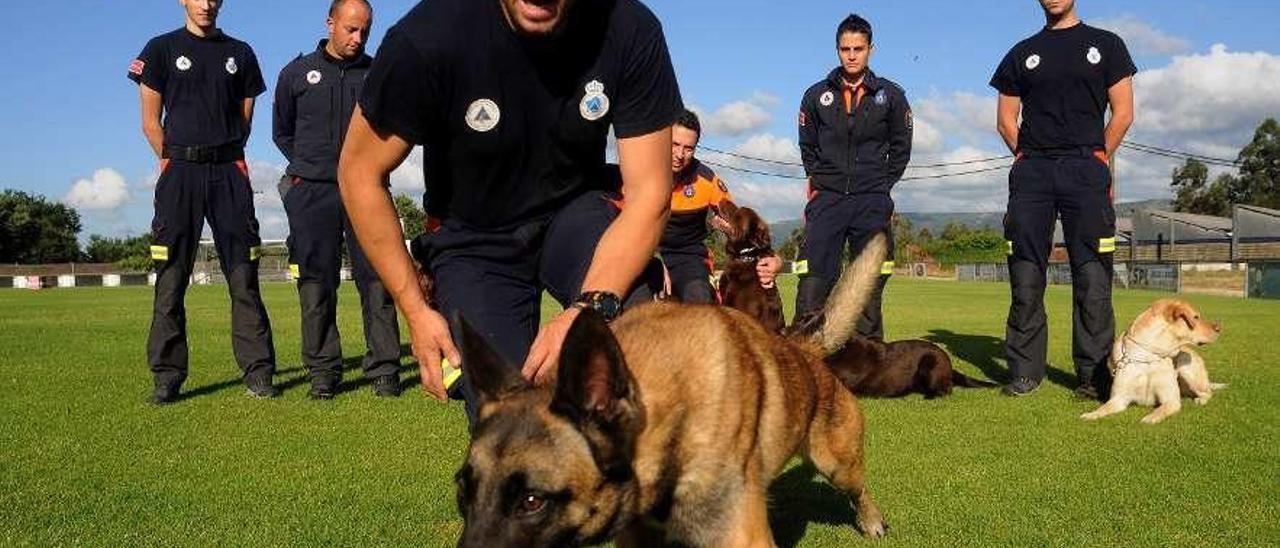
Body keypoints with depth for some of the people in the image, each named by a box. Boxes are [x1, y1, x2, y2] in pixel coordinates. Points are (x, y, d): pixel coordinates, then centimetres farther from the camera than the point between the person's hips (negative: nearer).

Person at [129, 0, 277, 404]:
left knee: (244, 277, -2)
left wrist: (224, 157, 7)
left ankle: (258, 372, 0)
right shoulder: (162, 49, 9)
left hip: (229, 170, 1)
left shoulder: (240, 53, 15)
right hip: (180, 170, -1)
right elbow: (151, 121, 6)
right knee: (171, 280, -3)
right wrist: (176, 163, 1)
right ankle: (167, 377, 2)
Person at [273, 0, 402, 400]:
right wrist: (308, 166, 11)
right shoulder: (297, 73, 9)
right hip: (312, 192, 0)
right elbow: (282, 133, 20)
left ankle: (383, 370, 1)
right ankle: (323, 371, 8)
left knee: (377, 279, -4)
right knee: (316, 284, 1)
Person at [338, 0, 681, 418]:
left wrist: (591, 307, -36)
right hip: (474, 242, 0)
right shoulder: (427, 37, -25)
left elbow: (648, 192, -19)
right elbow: (360, 172, -11)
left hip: (577, 211, 1)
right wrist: (414, 310, -14)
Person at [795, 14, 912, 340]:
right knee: (812, 283, -11)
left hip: (873, 204, 0)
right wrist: (820, 181, 9)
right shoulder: (817, 95, 8)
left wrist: (880, 186, 6)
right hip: (827, 200, 0)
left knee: (870, 287, 2)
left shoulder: (891, 96, 6)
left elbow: (900, 149, 12)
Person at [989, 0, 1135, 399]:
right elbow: (1006, 119, 15)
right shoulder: (1022, 53, 17)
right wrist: (1029, 159, 6)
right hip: (1030, 172, 2)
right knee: (1025, 276, -2)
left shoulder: (1105, 44, 13)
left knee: (1092, 276, -5)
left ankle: (1093, 373, 1)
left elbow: (1123, 114, 7)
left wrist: (1094, 160, 2)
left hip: (1086, 168, -2)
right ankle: (1025, 371, 4)